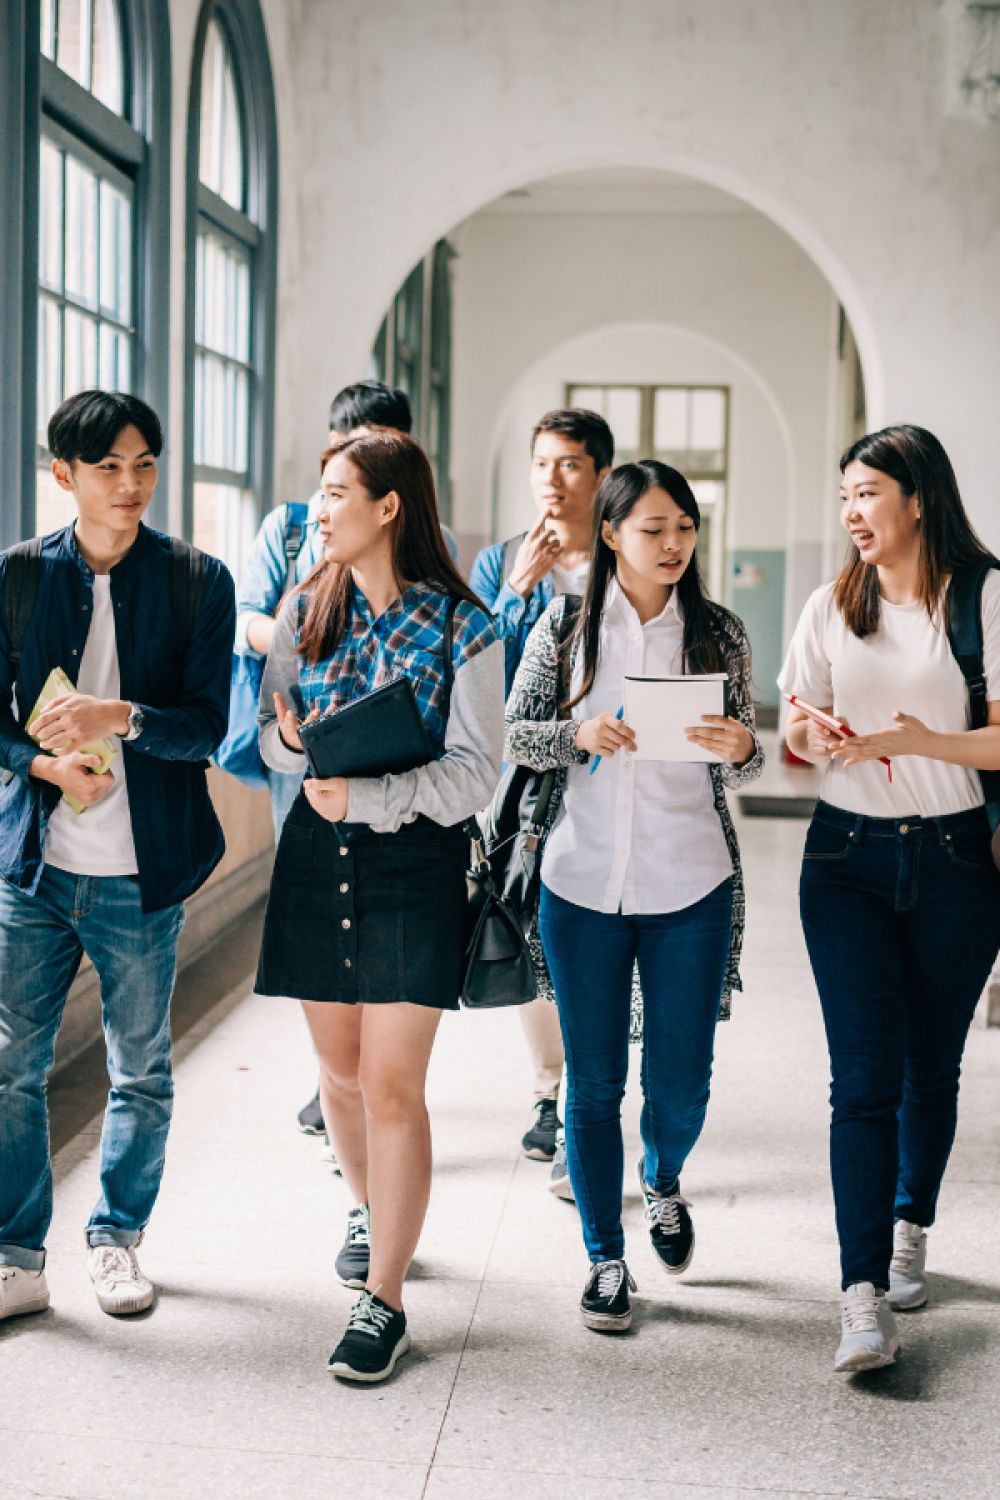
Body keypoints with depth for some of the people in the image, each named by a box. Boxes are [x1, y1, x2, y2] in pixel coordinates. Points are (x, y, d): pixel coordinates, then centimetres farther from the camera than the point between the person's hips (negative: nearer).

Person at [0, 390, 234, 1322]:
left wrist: (122, 718, -23)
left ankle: (116, 1240, 30)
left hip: (141, 871, -1)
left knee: (141, 1071, 11)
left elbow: (209, 723, -6)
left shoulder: (197, 581, -1)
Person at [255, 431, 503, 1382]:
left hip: (414, 864, -4)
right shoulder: (307, 609, 5)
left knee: (391, 1085, -5)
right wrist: (292, 740, -14)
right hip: (316, 854, 4)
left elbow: (474, 773, -11)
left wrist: (364, 795, -22)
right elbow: (266, 730, 9)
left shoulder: (462, 625, -7)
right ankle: (369, 1212, 41)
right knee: (339, 1069, 14)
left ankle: (384, 1299, 4)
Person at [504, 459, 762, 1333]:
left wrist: (739, 751, -20)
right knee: (594, 1086, 6)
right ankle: (606, 1261, 22)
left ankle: (663, 1182, 40)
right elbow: (514, 737, 0)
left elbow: (742, 768, 3)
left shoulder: (718, 631, 2)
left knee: (680, 1084, 6)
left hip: (691, 889, 0)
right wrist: (579, 735, -19)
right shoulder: (565, 624, 1)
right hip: (582, 884, 0)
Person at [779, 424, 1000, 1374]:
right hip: (848, 857, 2)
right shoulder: (833, 606, 8)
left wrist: (918, 740, -24)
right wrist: (817, 739, -12)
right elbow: (797, 732, 11)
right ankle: (864, 1298, -9)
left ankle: (909, 1228, 36)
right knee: (865, 1074, -7)